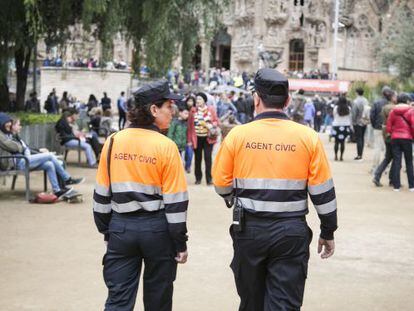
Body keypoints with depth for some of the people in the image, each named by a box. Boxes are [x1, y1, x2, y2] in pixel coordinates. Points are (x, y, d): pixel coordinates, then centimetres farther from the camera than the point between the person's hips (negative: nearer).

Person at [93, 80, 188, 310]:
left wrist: (106, 230, 16)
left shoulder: (113, 142, 0)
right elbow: (175, 201, -10)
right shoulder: (166, 147, -11)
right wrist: (180, 243, -2)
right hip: (157, 229, -3)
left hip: (121, 226, 3)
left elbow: (102, 194, 5)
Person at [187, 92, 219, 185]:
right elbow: (190, 126, 1)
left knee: (208, 157, -4)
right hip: (197, 138, 1)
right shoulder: (193, 111, 0)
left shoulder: (211, 109, 0)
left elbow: (216, 121, 5)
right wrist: (189, 139, -3)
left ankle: (209, 178, 2)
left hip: (208, 138, -1)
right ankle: (198, 178, 19)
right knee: (198, 158, 9)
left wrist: (211, 126, -17)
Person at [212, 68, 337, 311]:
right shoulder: (308, 137, -4)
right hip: (291, 232, -1)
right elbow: (323, 192, -2)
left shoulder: (238, 135, -5)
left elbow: (221, 184, 2)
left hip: (248, 230, 1)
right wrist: (328, 232, 10)